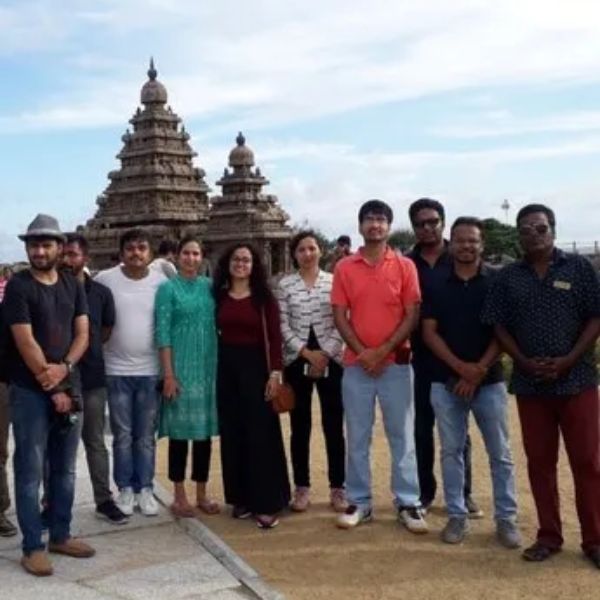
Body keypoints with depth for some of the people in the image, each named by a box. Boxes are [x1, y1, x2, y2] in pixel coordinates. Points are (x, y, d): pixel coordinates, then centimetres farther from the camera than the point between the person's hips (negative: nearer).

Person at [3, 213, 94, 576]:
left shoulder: (73, 286, 9)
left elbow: (82, 334, 5)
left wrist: (64, 369, -13)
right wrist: (51, 386, -13)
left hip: (69, 387, 5)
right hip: (30, 392, -5)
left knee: (65, 469, 12)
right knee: (30, 472, 0)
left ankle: (60, 535, 25)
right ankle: (33, 547, 8)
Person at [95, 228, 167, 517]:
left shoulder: (161, 282, -1)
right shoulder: (105, 279, -5)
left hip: (150, 371, 1)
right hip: (117, 371, -1)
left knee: (146, 436, 9)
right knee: (122, 435, 7)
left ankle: (145, 489, 19)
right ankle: (125, 489, 19)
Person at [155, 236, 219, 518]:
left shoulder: (210, 286, 9)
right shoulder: (168, 288, -3)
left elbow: (218, 325, 11)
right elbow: (162, 332, -8)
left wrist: (220, 366, 6)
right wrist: (168, 373, -14)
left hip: (209, 367, 4)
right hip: (181, 368, -4)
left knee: (205, 430, 9)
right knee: (180, 430, 2)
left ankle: (202, 493, 20)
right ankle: (179, 496, 13)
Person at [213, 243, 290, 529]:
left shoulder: (264, 296, -2)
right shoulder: (218, 295, 7)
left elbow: (274, 337, -6)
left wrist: (276, 372, -13)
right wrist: (214, 368, 1)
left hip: (254, 365, -3)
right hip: (226, 366, 4)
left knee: (260, 432, -2)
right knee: (232, 433, 8)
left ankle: (265, 502, 3)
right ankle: (241, 498, 20)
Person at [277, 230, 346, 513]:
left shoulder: (334, 281, 3)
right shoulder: (285, 285, 3)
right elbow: (283, 326, -1)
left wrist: (325, 355, -9)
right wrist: (307, 353, -10)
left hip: (331, 360, 0)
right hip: (296, 361, 0)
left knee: (334, 426, 2)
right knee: (300, 427, 5)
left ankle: (337, 488, 13)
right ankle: (301, 487, 16)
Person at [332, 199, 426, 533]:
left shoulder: (405, 266, 1)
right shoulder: (344, 268, 4)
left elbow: (412, 315, -3)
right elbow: (339, 316, 1)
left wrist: (383, 351, -12)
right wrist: (363, 353, -9)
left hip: (396, 363, -1)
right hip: (356, 364, 1)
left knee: (402, 435, 4)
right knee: (357, 437, 7)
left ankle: (408, 503, 12)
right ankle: (359, 502, 17)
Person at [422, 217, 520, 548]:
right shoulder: (436, 285, 4)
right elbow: (429, 332, -1)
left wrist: (480, 370, -12)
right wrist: (460, 367, -13)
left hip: (489, 380, -1)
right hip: (445, 380, 1)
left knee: (500, 453, 3)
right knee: (451, 451, 8)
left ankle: (506, 519, 14)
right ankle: (456, 515, 18)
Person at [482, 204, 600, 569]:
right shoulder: (508, 277, 7)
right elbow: (500, 326, 6)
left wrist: (569, 360, -12)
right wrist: (525, 362, -8)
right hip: (530, 384, 2)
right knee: (540, 462, 7)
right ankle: (549, 536, 18)